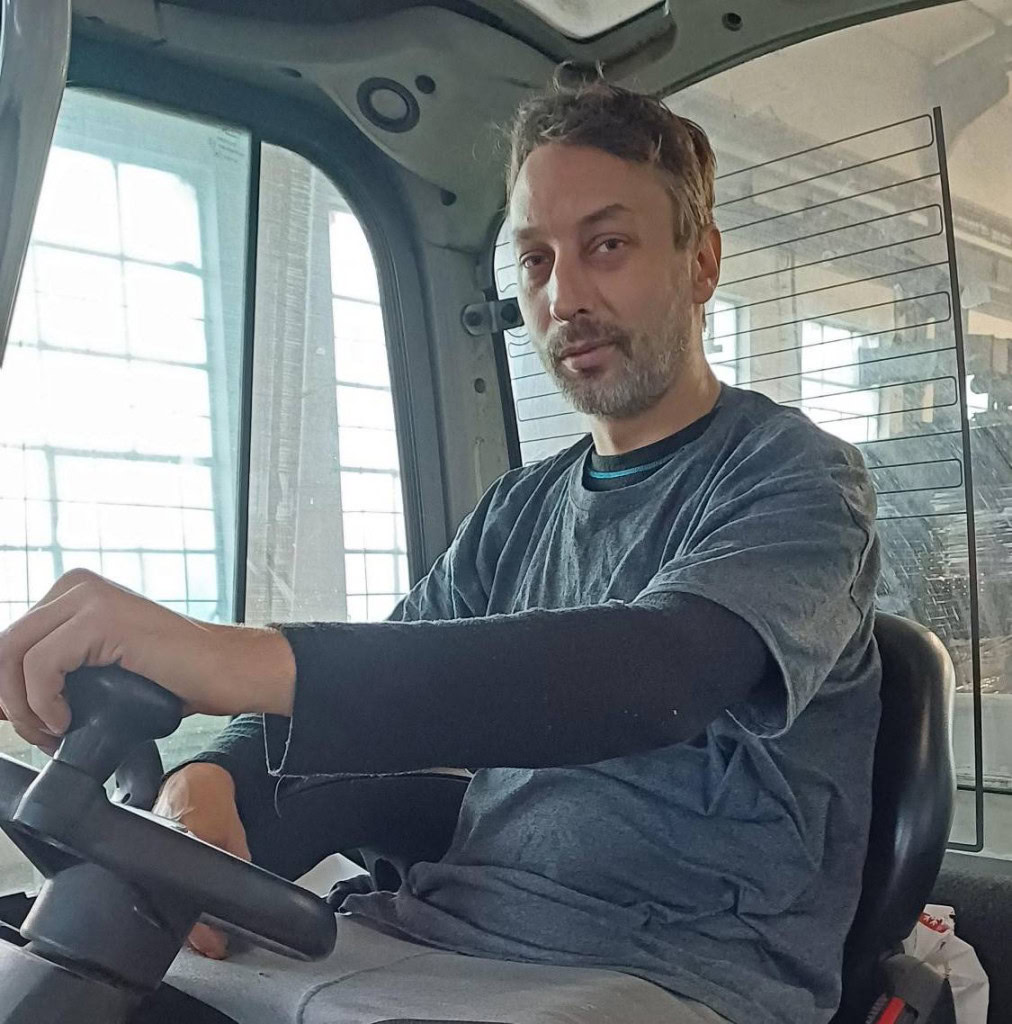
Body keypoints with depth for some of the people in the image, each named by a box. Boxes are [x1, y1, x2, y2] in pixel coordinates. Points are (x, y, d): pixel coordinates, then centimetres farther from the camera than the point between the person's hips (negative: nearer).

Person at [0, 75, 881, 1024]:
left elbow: (657, 673, -26)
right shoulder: (518, 510, 16)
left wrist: (253, 659, -37)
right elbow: (363, 695, 13)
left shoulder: (794, 477, -5)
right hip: (438, 929, 6)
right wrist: (210, 779, -11)